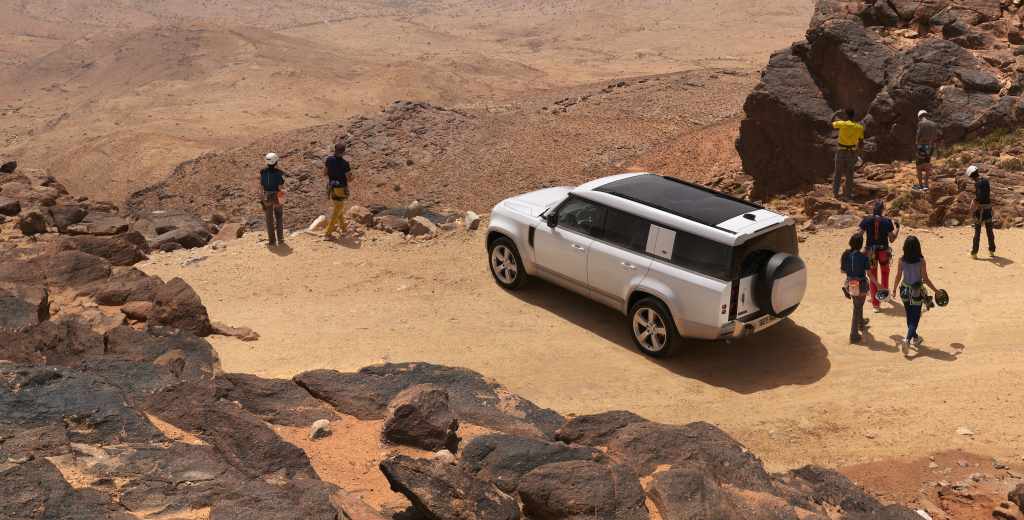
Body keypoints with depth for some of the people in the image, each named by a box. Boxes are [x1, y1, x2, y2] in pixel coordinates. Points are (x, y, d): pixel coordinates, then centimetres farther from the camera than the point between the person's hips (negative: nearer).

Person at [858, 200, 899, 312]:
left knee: (873, 277, 8)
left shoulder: (866, 220, -6)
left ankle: (875, 304, 6)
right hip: (884, 251, 0)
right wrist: (897, 228, 9)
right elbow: (891, 239, -5)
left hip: (871, 251, 0)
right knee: (885, 272, 29)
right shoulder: (887, 221, -8)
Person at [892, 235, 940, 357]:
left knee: (910, 316, 21)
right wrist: (936, 290, -1)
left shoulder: (902, 260, -9)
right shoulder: (921, 261, -17)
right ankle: (907, 339, -18)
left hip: (905, 291, 4)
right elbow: (926, 279, -13)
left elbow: (898, 277, -2)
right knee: (915, 318, 3)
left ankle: (915, 338, 40)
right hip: (917, 292, -4)